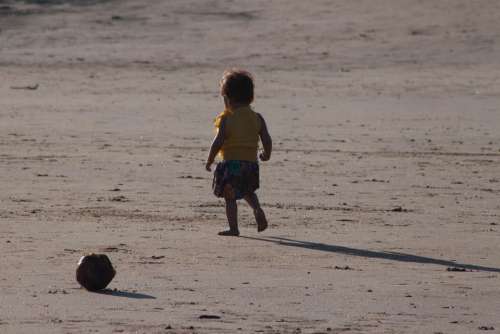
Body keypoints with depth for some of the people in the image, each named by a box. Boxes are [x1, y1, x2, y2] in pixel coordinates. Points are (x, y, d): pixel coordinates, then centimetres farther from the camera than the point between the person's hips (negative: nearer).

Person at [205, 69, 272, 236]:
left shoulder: (226, 119, -12)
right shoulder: (257, 118, 3)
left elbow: (218, 142, -16)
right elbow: (267, 140, 1)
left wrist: (209, 160, -4)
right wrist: (266, 154, 21)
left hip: (231, 162, -5)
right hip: (251, 162, 5)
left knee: (230, 197, 3)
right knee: (248, 191, 26)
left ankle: (233, 228, 0)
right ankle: (258, 210, 1)